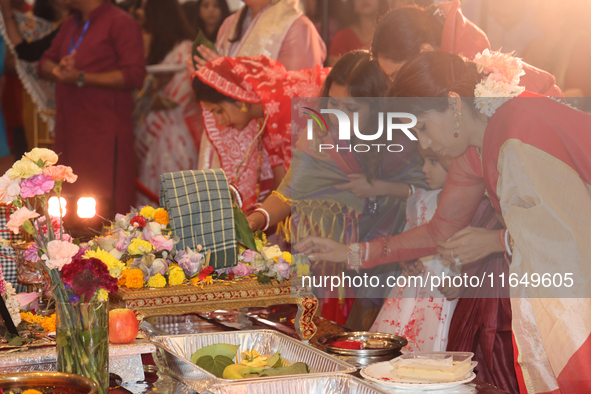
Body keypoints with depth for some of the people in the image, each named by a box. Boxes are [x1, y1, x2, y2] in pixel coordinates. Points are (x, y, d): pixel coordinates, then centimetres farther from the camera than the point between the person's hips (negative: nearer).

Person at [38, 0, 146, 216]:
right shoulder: (71, 24, 20)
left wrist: (81, 78, -19)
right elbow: (45, 63, 22)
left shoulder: (120, 22, -6)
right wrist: (57, 70, -3)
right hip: (69, 129, 8)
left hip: (104, 132, -8)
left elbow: (134, 75, -15)